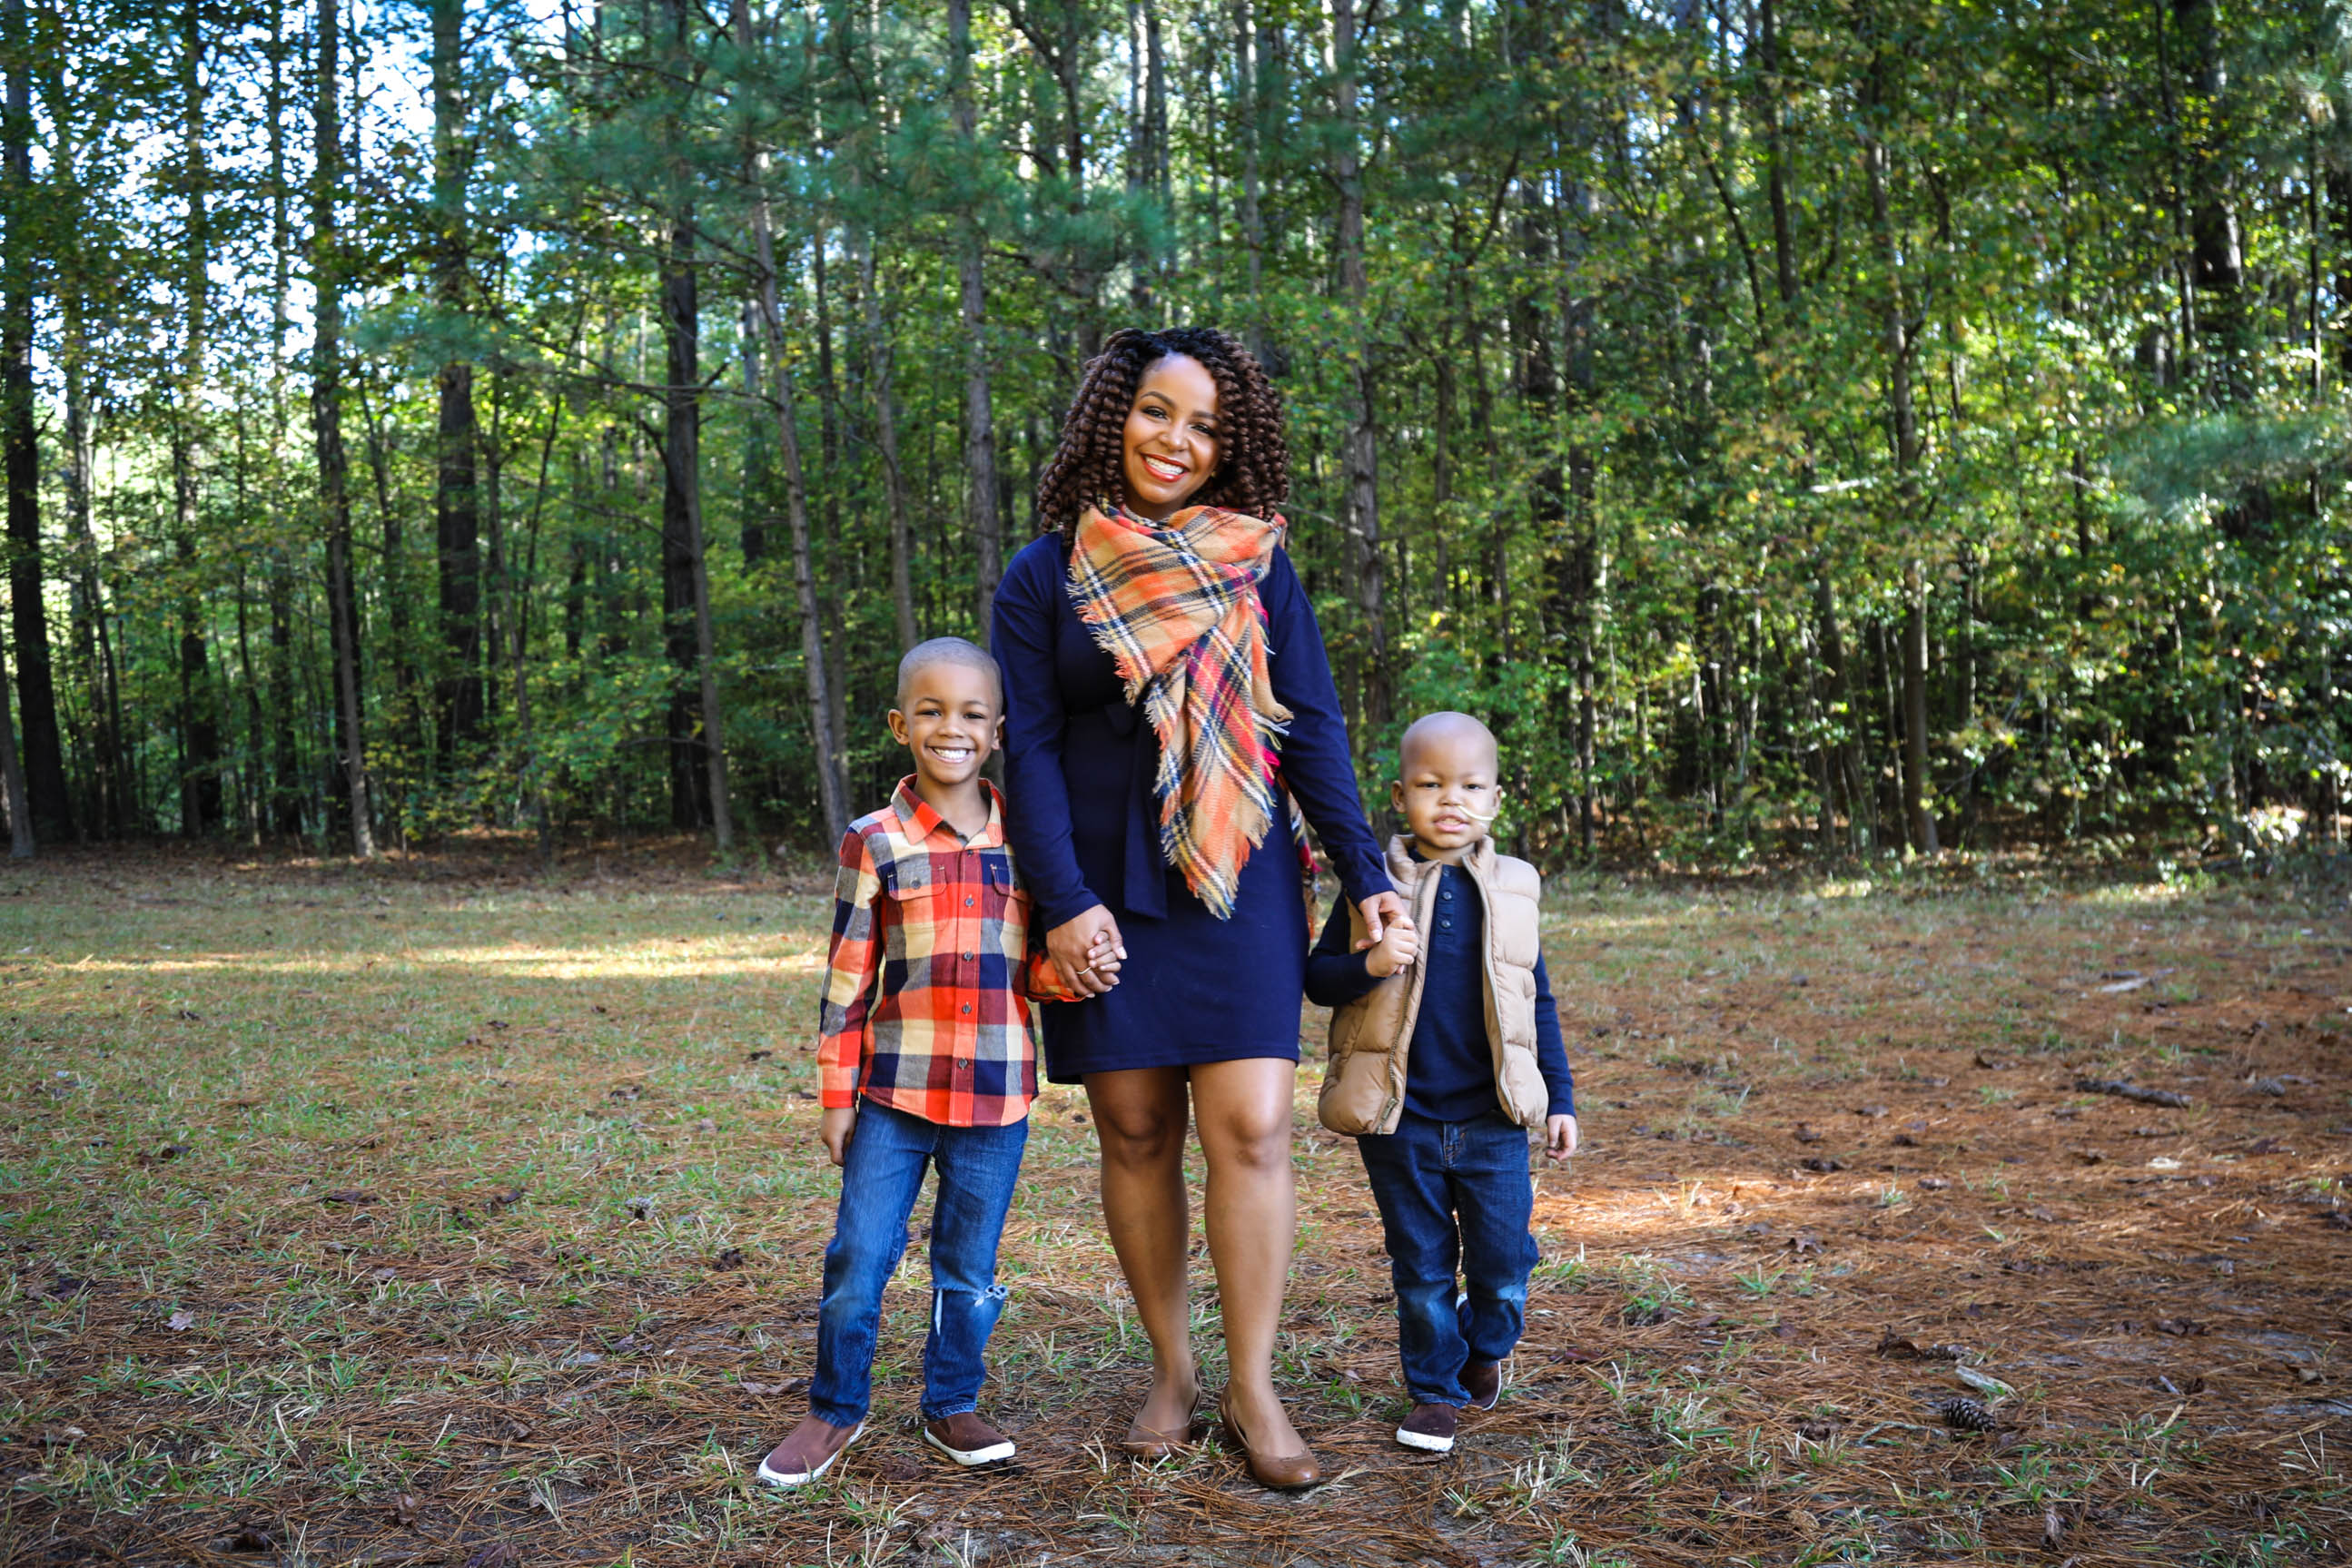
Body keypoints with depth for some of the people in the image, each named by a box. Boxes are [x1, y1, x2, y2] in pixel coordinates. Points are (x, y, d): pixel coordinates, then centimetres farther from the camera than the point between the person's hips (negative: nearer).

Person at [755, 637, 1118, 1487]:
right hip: (896, 1091, -1)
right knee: (857, 1257, 3)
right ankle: (836, 1409, 23)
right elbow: (847, 979, 0)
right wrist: (837, 1095, -1)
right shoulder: (875, 843, -3)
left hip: (997, 1095, 2)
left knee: (969, 1266, 12)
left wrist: (1085, 966, -9)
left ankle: (951, 1405, 30)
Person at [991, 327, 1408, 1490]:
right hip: (1105, 893, 0)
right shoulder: (1045, 576, 4)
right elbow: (1030, 747, 0)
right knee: (1136, 1132, 5)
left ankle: (1252, 1389, 6)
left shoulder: (1256, 565, 7)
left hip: (1237, 882, 0)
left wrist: (1365, 874, -1)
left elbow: (1312, 729, 6)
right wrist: (1063, 901, -10)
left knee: (1249, 1129, -6)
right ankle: (1171, 1372, 19)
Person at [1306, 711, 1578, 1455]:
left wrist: (1559, 1099, 10)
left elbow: (1539, 1003, 12)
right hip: (1400, 1121, -1)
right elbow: (1317, 977, -2)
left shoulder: (1511, 889, 4)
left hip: (1494, 1121, 2)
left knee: (1503, 1266, 6)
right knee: (1422, 1268, 8)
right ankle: (1434, 1388, 27)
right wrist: (1369, 964, -23)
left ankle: (1484, 1346, 36)